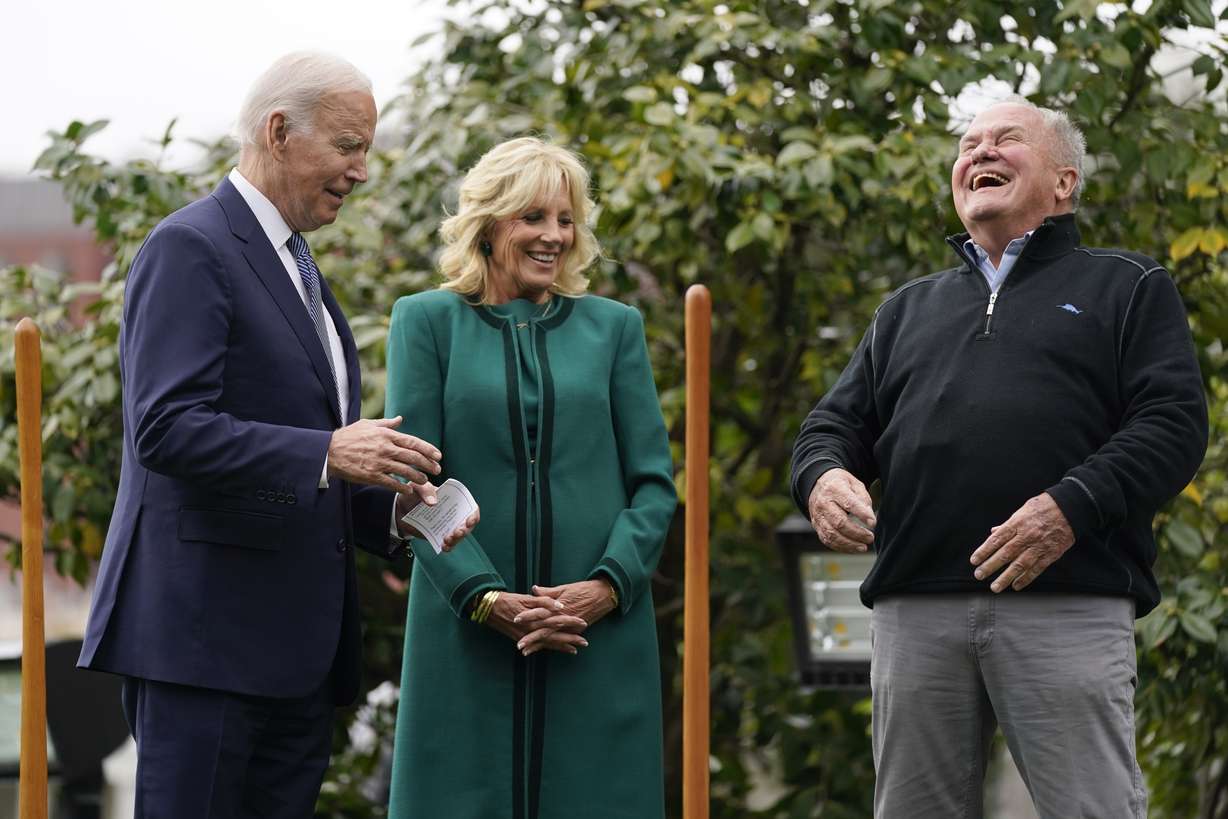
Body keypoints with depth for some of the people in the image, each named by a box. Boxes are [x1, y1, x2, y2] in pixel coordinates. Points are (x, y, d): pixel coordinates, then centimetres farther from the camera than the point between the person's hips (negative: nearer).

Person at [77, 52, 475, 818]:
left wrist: (395, 509, 7)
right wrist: (326, 454, -27)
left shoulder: (297, 267, 22)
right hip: (207, 633, -9)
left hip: (300, 644, 9)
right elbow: (166, 429, -20)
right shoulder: (190, 249, -9)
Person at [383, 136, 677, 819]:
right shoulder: (427, 321, 6)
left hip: (602, 631, 1)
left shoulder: (615, 327, 12)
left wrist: (608, 585, -9)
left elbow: (655, 482, 7)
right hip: (469, 636, -1)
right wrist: (485, 597, -12)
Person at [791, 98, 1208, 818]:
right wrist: (822, 477, -2)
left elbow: (1174, 422, 0)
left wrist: (1073, 507, -16)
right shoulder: (909, 309, 28)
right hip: (916, 610, 4)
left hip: (1069, 604, -4)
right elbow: (836, 425, 24)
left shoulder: (1127, 287, 13)